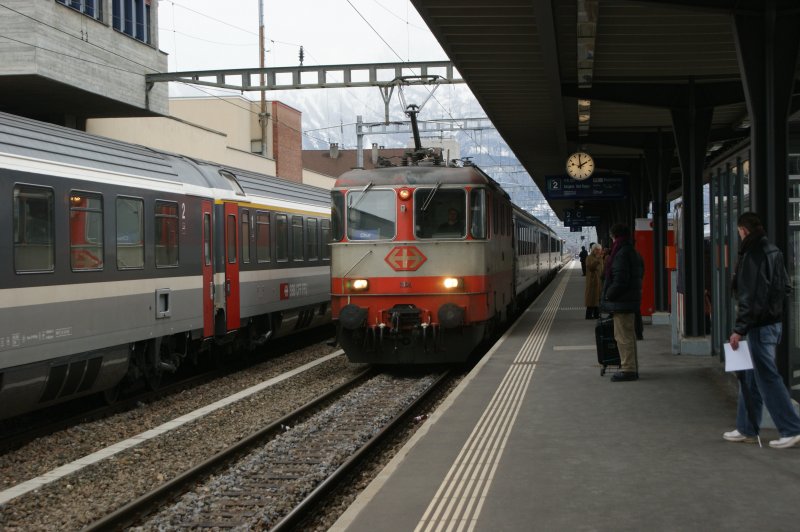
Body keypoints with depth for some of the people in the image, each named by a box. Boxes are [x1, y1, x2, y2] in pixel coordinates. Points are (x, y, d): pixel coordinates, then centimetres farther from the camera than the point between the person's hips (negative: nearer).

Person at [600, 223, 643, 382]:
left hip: (621, 302, -10)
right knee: (629, 335, 17)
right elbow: (640, 272, 21)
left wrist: (608, 296, -11)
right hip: (631, 299, 10)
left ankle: (628, 370, -3)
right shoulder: (632, 252, 13)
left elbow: (620, 280, -24)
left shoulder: (621, 254, -19)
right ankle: (632, 368, 24)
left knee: (623, 336, -6)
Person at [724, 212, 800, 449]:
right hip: (774, 321, 10)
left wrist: (739, 329, -18)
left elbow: (750, 296, -20)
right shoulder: (774, 252, 11)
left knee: (767, 377, -5)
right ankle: (746, 429, 21)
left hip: (759, 325, -10)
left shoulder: (752, 256, -16)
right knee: (750, 376, 15)